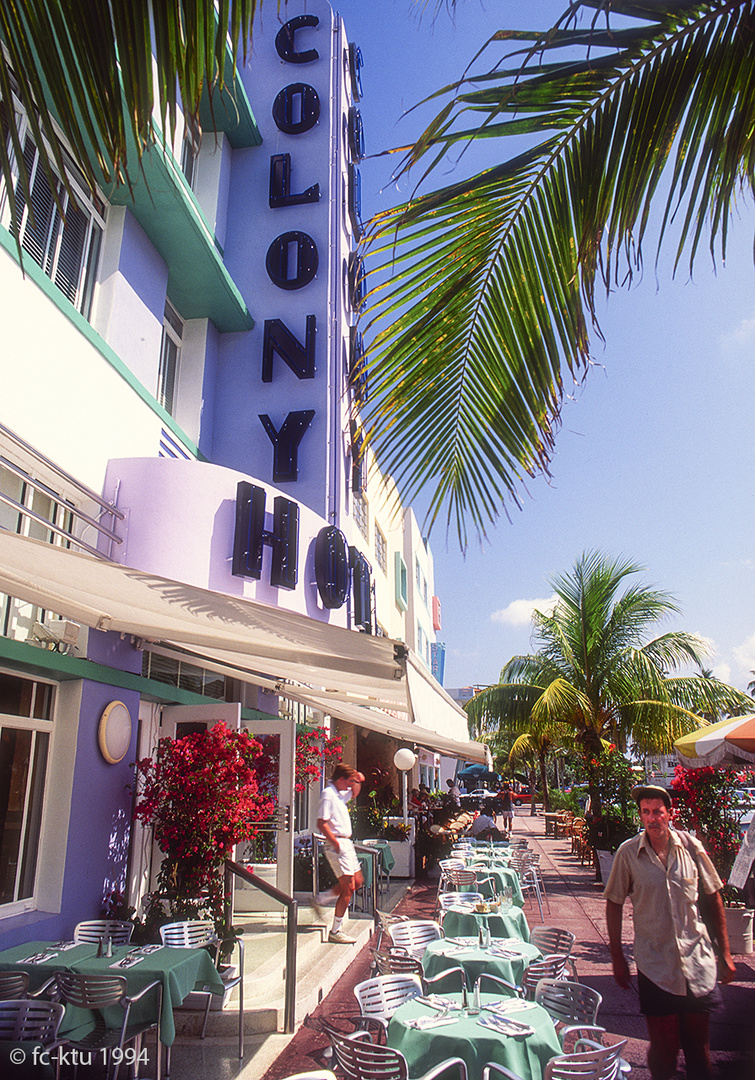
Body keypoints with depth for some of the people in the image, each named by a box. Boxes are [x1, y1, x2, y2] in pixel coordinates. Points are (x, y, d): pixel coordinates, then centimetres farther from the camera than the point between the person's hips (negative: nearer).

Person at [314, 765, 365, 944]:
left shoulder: (340, 793, 13)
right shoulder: (328, 794, -16)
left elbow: (354, 794, 34)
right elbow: (322, 824, -21)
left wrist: (358, 781, 12)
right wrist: (337, 845, -20)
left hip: (346, 843, 10)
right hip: (337, 844, -10)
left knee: (358, 881, 15)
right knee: (348, 888, -7)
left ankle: (319, 901, 25)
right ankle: (335, 932, 4)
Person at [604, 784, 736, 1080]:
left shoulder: (690, 846, -5)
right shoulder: (628, 852, -9)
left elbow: (714, 897, 6)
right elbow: (614, 903, -1)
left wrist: (725, 953, 7)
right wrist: (617, 956, 0)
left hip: (698, 960, 1)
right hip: (655, 965, -1)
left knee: (699, 1046, 11)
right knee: (663, 1049, 6)